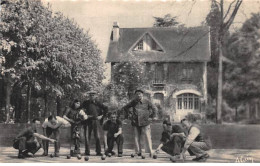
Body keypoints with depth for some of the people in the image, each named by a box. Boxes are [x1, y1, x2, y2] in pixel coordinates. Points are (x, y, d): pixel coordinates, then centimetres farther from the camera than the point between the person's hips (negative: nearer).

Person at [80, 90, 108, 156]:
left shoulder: (98, 103, 6)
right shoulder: (85, 103, 7)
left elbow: (106, 109, 12)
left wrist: (102, 116, 6)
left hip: (95, 120, 0)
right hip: (87, 121, 1)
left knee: (97, 137, -5)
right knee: (87, 137, -1)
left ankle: (98, 152, 0)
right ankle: (87, 151, 6)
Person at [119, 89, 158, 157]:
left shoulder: (147, 102, -1)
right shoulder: (133, 102, 7)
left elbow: (154, 108, 5)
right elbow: (125, 108, 19)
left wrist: (153, 117, 1)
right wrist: (129, 114, 10)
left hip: (145, 122, -3)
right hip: (136, 122, 3)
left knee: (147, 137, -7)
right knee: (137, 138, 4)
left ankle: (150, 152, -1)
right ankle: (138, 152, 10)